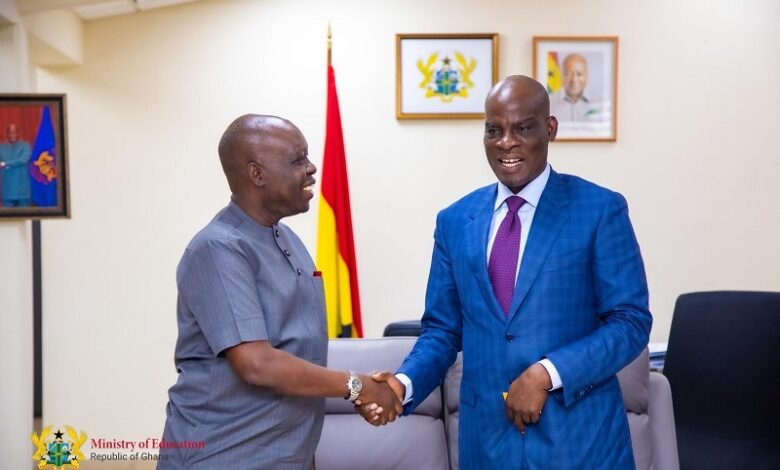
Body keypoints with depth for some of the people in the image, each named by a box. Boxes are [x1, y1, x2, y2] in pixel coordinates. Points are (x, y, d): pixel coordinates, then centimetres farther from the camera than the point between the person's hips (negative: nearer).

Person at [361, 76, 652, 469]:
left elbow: (631, 322, -8)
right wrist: (404, 383, -11)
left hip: (579, 435, -3)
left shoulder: (601, 209, -6)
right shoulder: (454, 220, 4)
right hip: (487, 435, 3)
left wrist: (547, 374, -18)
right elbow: (441, 329, 6)